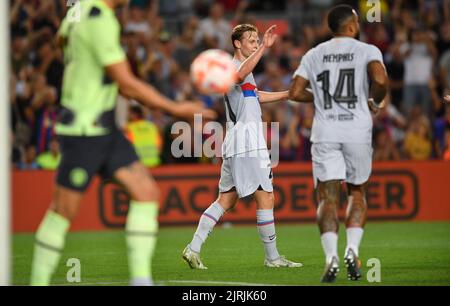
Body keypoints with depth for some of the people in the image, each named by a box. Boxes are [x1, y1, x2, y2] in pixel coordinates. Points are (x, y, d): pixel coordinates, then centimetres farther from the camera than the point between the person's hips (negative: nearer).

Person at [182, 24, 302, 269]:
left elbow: (256, 96, 41)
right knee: (266, 198, -6)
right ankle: (272, 257, -1)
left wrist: (288, 94, 44)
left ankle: (194, 248, 2)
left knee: (226, 200, 8)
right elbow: (241, 75, -37)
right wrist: (264, 48, -44)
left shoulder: (239, 68, 23)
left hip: (235, 145, 10)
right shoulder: (234, 67, -9)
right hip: (247, 142, -10)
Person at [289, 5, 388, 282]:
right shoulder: (367, 51, 1)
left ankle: (331, 256, -18)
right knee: (358, 191, 16)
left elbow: (296, 92, 3)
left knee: (328, 197, 0)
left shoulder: (314, 55, 10)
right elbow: (380, 79, -18)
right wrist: (375, 102, 2)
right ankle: (353, 249, -1)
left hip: (325, 134, 1)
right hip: (358, 131, -1)